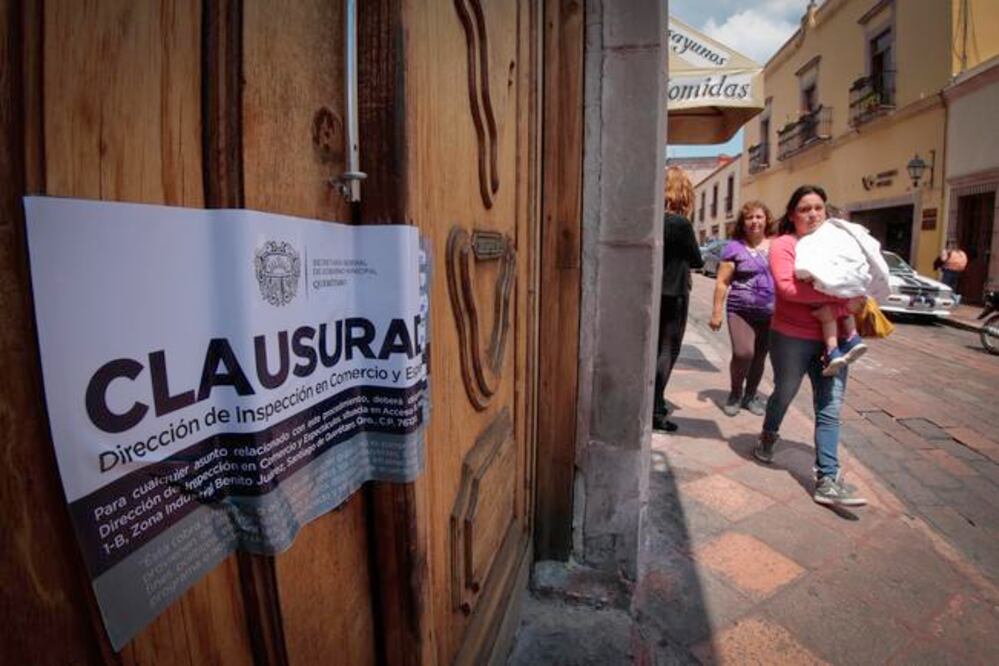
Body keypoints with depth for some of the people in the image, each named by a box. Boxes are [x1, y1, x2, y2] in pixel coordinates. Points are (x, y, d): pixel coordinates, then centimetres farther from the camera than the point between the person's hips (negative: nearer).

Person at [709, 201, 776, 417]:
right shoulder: (734, 247, 0)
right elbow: (722, 282, -2)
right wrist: (717, 312, -7)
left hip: (769, 313, 3)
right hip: (740, 310, -3)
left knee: (760, 357, 7)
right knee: (743, 353, -17)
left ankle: (750, 396, 28)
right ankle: (735, 394, 8)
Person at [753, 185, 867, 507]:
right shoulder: (783, 245, -5)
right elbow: (787, 287, -21)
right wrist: (838, 294, -23)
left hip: (833, 339, 5)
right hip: (791, 338, -4)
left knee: (830, 410, -1)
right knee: (784, 395, 14)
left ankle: (827, 480, 2)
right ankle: (768, 438, 43)